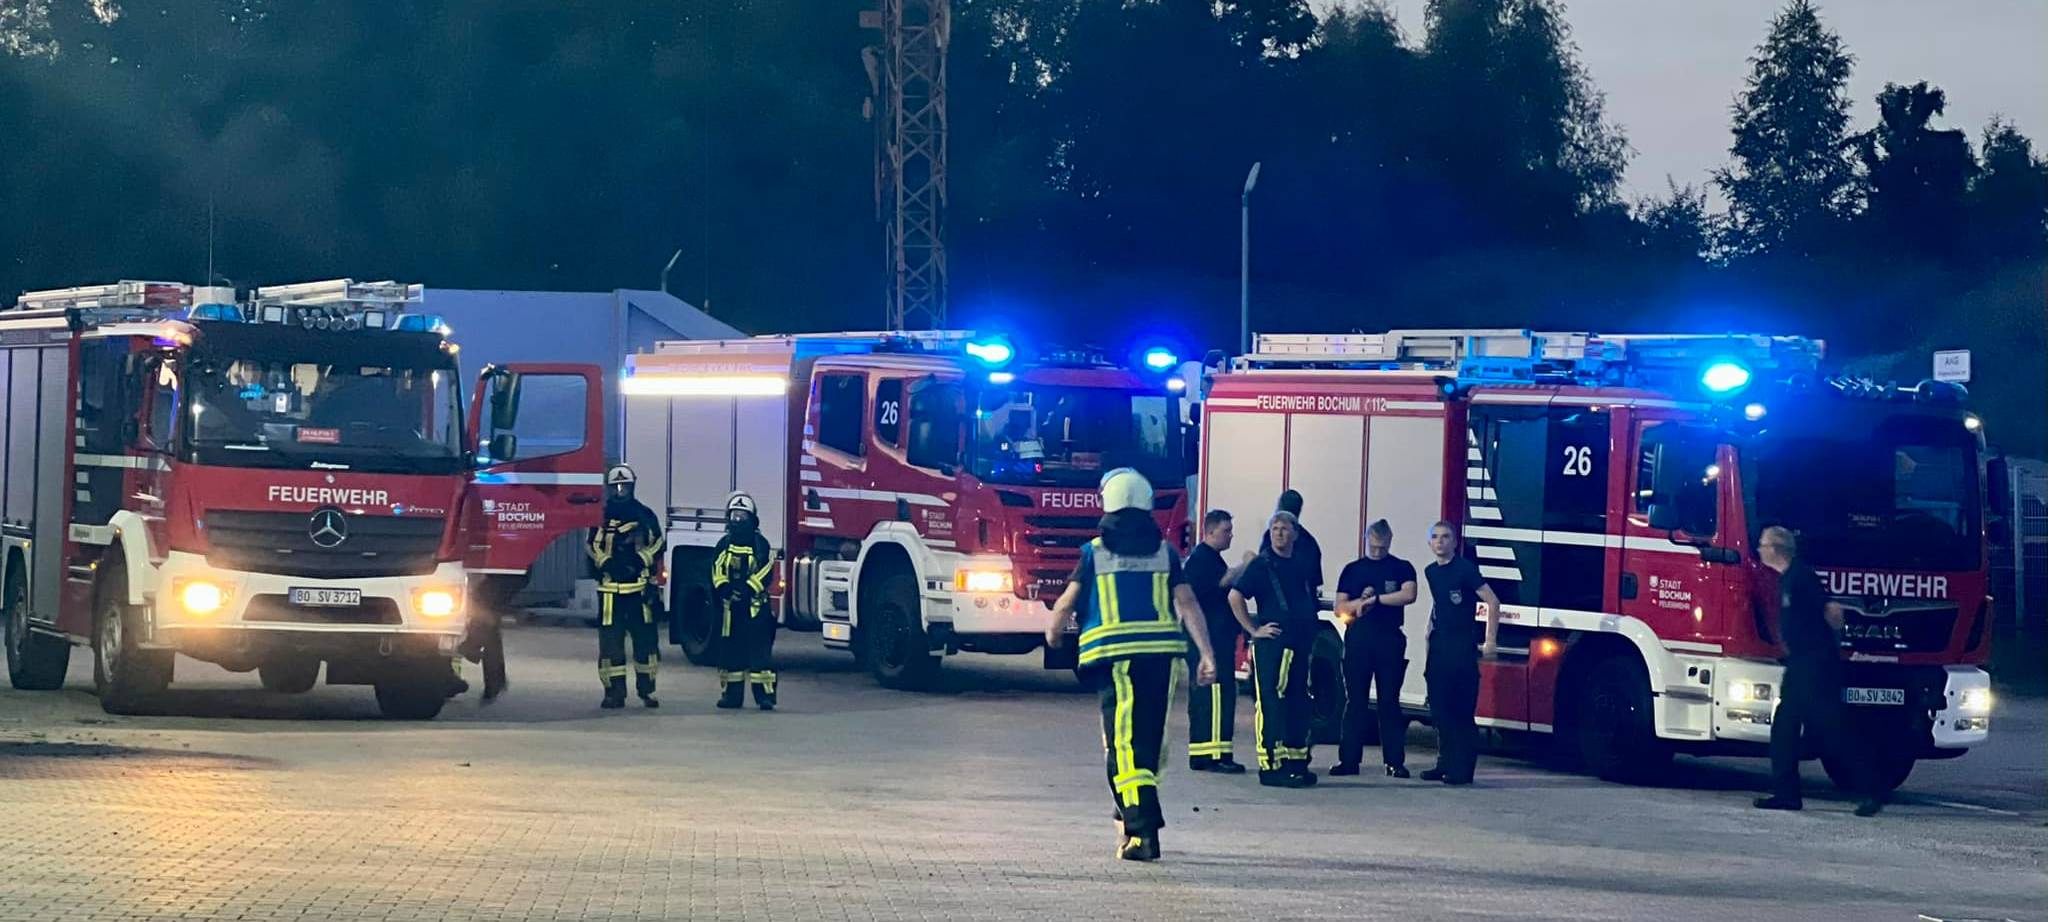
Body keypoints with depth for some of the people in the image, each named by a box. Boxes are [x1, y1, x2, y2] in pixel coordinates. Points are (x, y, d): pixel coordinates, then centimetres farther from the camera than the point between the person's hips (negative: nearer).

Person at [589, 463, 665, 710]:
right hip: (610, 586, 0)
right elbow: (594, 547, 9)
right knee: (610, 638, -2)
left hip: (639, 586, 0)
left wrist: (641, 561, -8)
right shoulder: (601, 516, 9)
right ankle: (614, 691, 2)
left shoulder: (644, 515, 9)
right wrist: (606, 563, -9)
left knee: (645, 637, -1)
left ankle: (646, 689, 7)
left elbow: (656, 544, 8)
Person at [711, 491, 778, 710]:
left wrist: (747, 590, -18)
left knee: (760, 649, -9)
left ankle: (765, 694, -11)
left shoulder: (760, 545, 1)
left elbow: (764, 574, -7)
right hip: (729, 606, 4)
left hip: (755, 605, -4)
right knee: (730, 649, 6)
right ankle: (731, 694, 14)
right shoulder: (724, 545, 11)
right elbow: (717, 573, 4)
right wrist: (726, 590, -13)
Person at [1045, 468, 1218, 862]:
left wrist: (1053, 632, 25)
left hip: (1114, 654, -3)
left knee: (1124, 743, -7)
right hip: (1162, 650, 3)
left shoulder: (1095, 552, 3)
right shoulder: (1164, 552, 9)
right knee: (1149, 739, 17)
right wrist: (1207, 655, 1)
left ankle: (1142, 831, -20)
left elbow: (1068, 602, 5)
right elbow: (1187, 604, 2)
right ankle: (1132, 816, 30)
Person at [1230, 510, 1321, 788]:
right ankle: (1271, 765, -11)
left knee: (1298, 706, 9)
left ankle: (1296, 762, 16)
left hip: (1300, 646, 7)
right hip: (1272, 644, -7)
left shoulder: (1303, 567, 16)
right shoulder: (1262, 565, -3)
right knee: (1271, 705, -9)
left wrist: (1311, 635, 19)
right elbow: (1235, 596, -10)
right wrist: (1253, 630, -12)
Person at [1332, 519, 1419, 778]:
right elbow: (1340, 608, 8)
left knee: (1390, 702, 0)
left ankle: (1394, 761, 1)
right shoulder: (1352, 570, 12)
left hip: (1390, 640, -2)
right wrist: (1360, 603, -11)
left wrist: (1374, 599, -11)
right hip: (1358, 639, 2)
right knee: (1355, 701, 2)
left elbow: (1408, 594, -12)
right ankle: (1349, 759, 4)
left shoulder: (1401, 568, 6)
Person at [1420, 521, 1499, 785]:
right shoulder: (1431, 572, 13)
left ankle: (1462, 769, -8)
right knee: (1440, 709, 7)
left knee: (1462, 711, -7)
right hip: (1439, 645, 7)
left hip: (1462, 645, -7)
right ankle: (1445, 764, 14)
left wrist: (1490, 641, -13)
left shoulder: (1465, 569, -8)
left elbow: (1492, 602, -11)